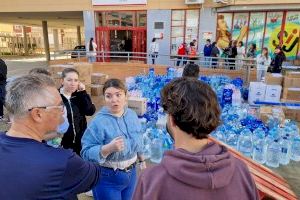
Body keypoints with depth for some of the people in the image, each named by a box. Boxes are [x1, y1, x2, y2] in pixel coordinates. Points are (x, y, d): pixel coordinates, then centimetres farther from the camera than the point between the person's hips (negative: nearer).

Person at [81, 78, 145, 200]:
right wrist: (108, 148, -36)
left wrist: (142, 160, 17)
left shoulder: (132, 115, -2)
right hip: (107, 178, -5)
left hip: (131, 173, 6)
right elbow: (86, 153, -23)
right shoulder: (99, 121, -20)